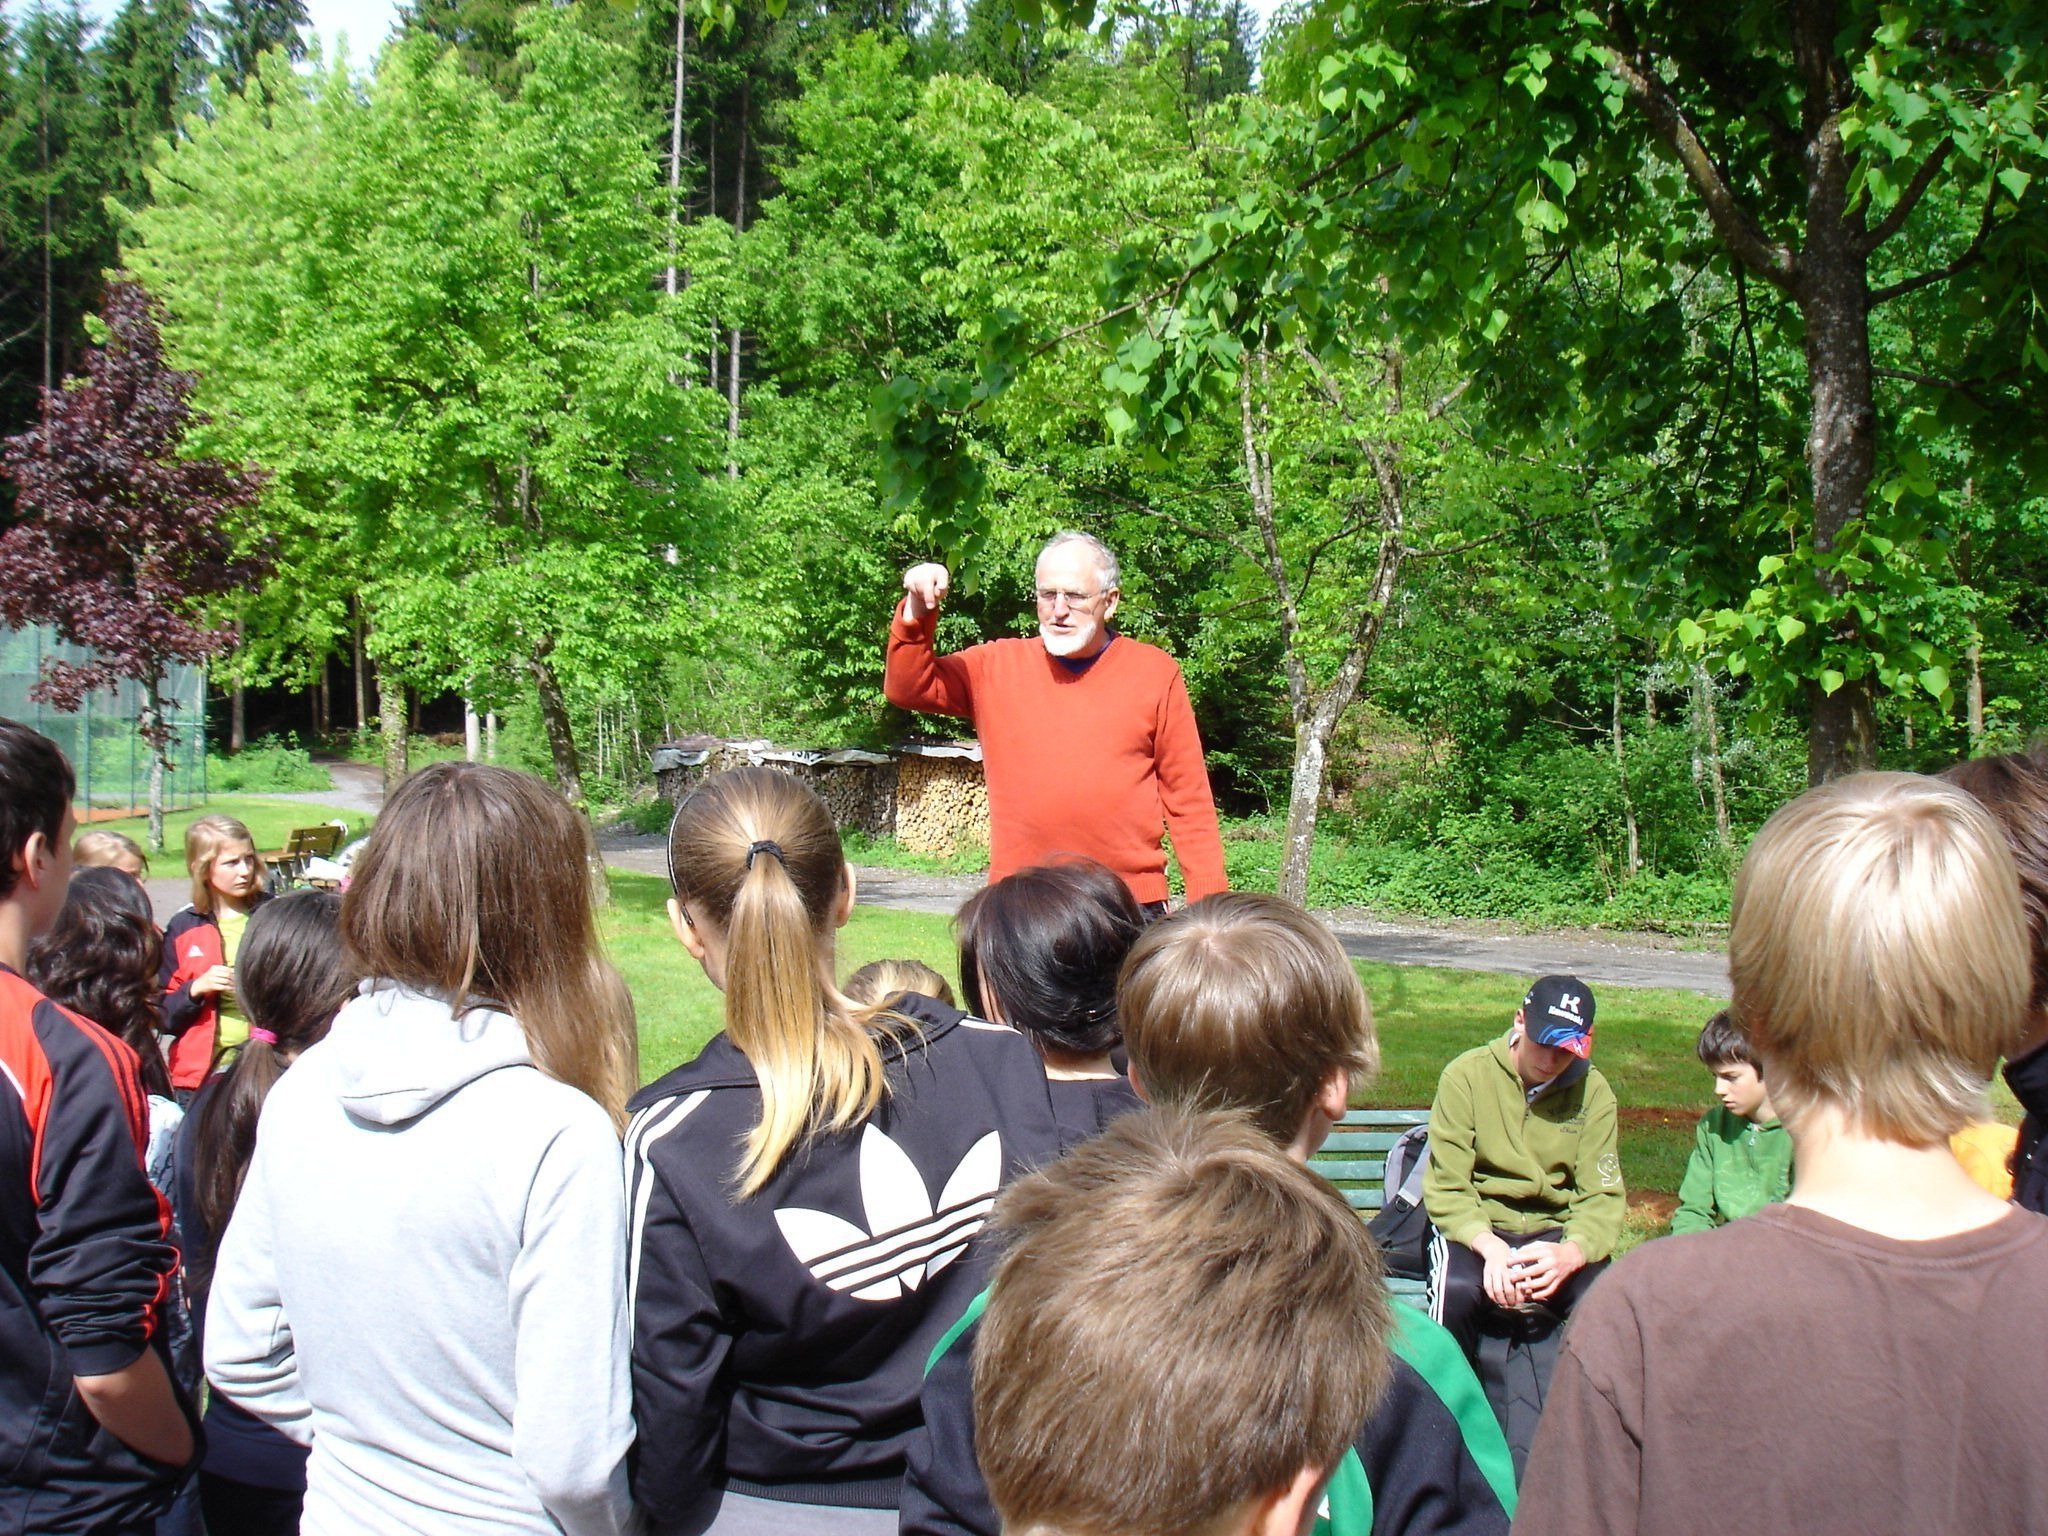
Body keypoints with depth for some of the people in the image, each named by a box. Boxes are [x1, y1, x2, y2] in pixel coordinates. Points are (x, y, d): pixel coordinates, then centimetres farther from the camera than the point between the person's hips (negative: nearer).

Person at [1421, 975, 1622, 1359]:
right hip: (1476, 1226, -2)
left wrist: (1571, 1253, -27)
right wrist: (1489, 1247, -29)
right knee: (1458, 1291, -34)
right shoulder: (1467, 1075, -8)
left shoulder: (1594, 1092, 0)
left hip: (1555, 1229, 2)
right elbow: (1447, 1188, -10)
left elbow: (1601, 1196, -4)